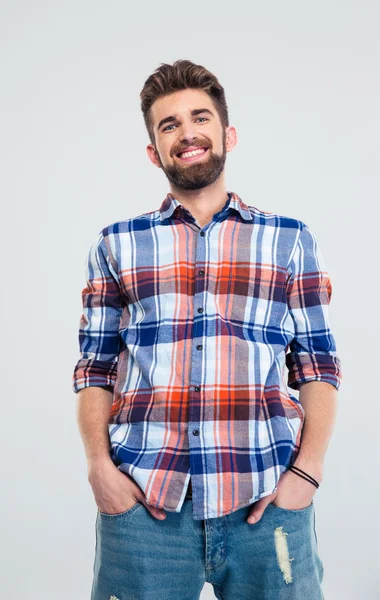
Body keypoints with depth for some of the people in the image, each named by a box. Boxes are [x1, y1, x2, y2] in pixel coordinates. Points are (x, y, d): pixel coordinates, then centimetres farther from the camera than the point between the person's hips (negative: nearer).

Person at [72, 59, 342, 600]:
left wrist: (307, 471, -6)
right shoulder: (116, 246, 10)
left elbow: (317, 368, 5)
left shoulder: (291, 240, 8)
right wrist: (99, 465, -5)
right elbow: (96, 369, 8)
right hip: (141, 498, 1)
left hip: (267, 498, 0)